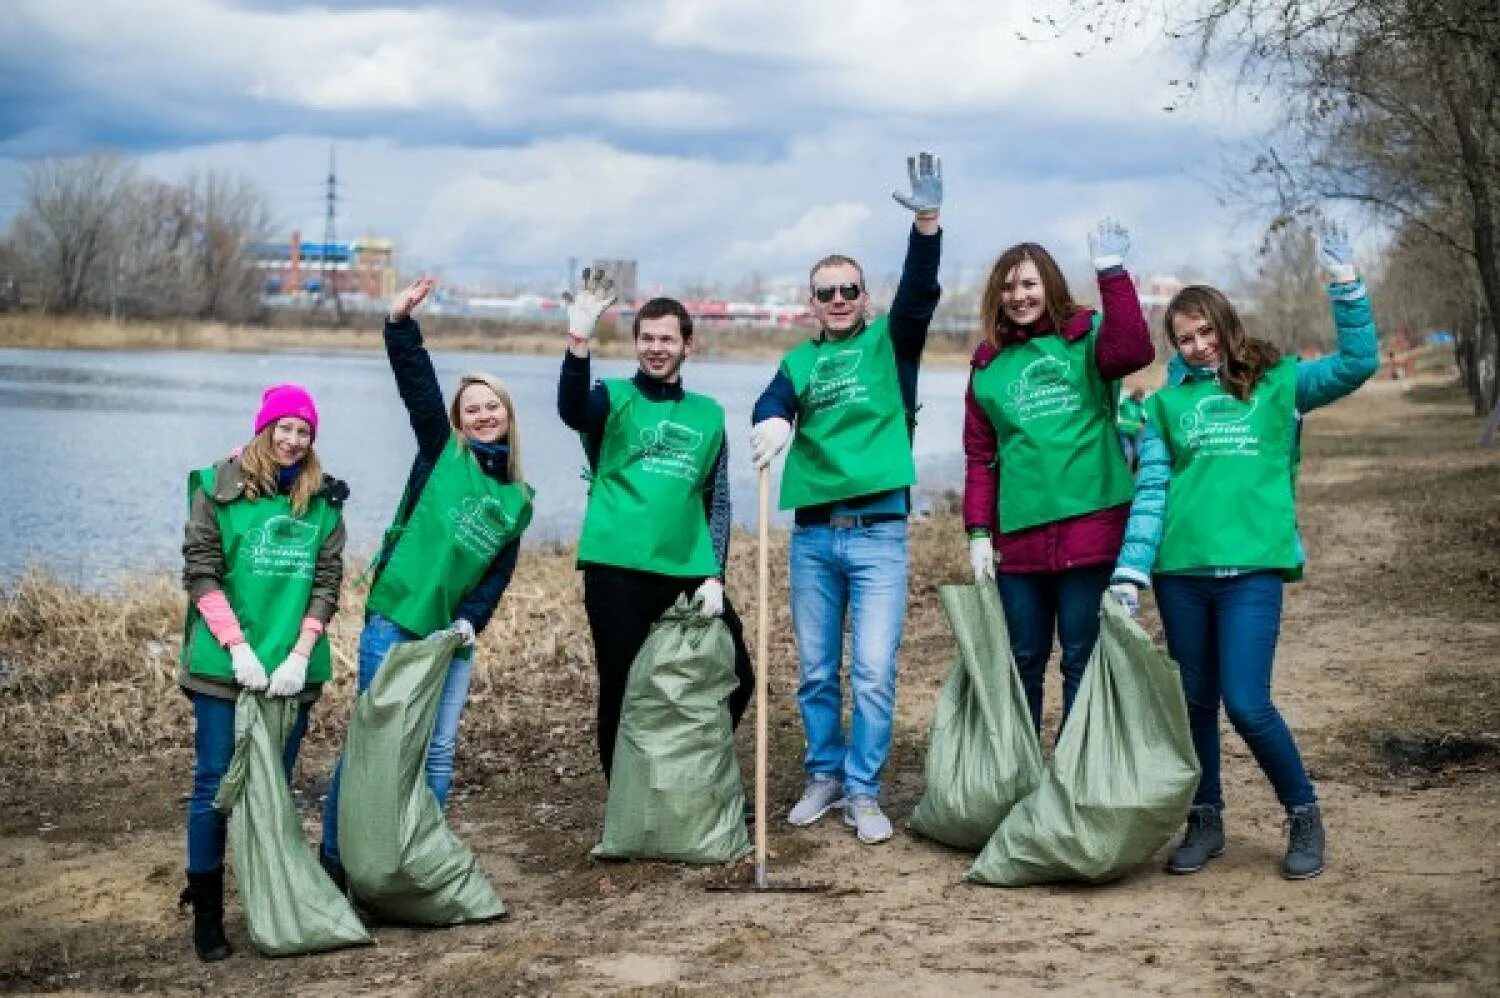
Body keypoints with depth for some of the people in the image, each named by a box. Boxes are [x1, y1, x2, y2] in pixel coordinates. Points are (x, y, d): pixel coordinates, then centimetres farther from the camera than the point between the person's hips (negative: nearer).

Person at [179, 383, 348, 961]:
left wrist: (300, 655, -9)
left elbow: (327, 581, 3)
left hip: (293, 669, 3)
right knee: (214, 785, 0)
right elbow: (201, 574, -5)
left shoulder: (324, 500, 6)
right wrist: (239, 648, -14)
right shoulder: (219, 489, -2)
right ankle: (206, 914, 7)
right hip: (224, 667, -3)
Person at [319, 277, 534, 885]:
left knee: (439, 752, 8)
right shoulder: (442, 452, 2)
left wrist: (472, 619, -6)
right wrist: (400, 325, -19)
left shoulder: (517, 500, 12)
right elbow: (417, 385, -9)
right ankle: (334, 857, 8)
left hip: (453, 636, 4)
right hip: (394, 624, -4)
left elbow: (499, 571, 9)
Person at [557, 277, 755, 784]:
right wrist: (579, 340, -36)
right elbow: (572, 411, -21)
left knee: (735, 679, 1)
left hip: (689, 572, 3)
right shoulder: (615, 398, 3)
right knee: (622, 690, 0)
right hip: (617, 570, -3)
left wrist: (715, 576, 2)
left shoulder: (708, 414, 14)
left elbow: (717, 501, 14)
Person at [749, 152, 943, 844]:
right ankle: (824, 778, 24)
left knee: (873, 670, -5)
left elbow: (920, 293, -12)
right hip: (812, 533, 3)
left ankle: (863, 792, 5)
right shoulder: (799, 361, 12)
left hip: (879, 532, -3)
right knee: (816, 671, 10)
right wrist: (771, 422, -32)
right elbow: (771, 403, -7)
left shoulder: (890, 343, 6)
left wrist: (927, 222, -27)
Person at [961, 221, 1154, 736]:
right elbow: (979, 457, 11)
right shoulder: (988, 365, 12)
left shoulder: (1085, 337, 3)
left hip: (1090, 527, -3)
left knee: (1083, 660, 3)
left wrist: (1112, 272, -24)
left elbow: (1133, 351, -21)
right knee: (1023, 663, 12)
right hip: (1018, 537, 3)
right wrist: (978, 533, 4)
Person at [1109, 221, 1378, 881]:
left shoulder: (1277, 383, 7)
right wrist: (1129, 572, -2)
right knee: (1196, 700, 10)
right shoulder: (1167, 403, 12)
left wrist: (1344, 284, -11)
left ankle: (1304, 816, 10)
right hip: (1179, 569, 3)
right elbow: (1150, 492, 6)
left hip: (1253, 567, -3)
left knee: (1247, 704, -10)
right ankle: (1205, 821, 26)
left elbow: (1358, 363, -4)